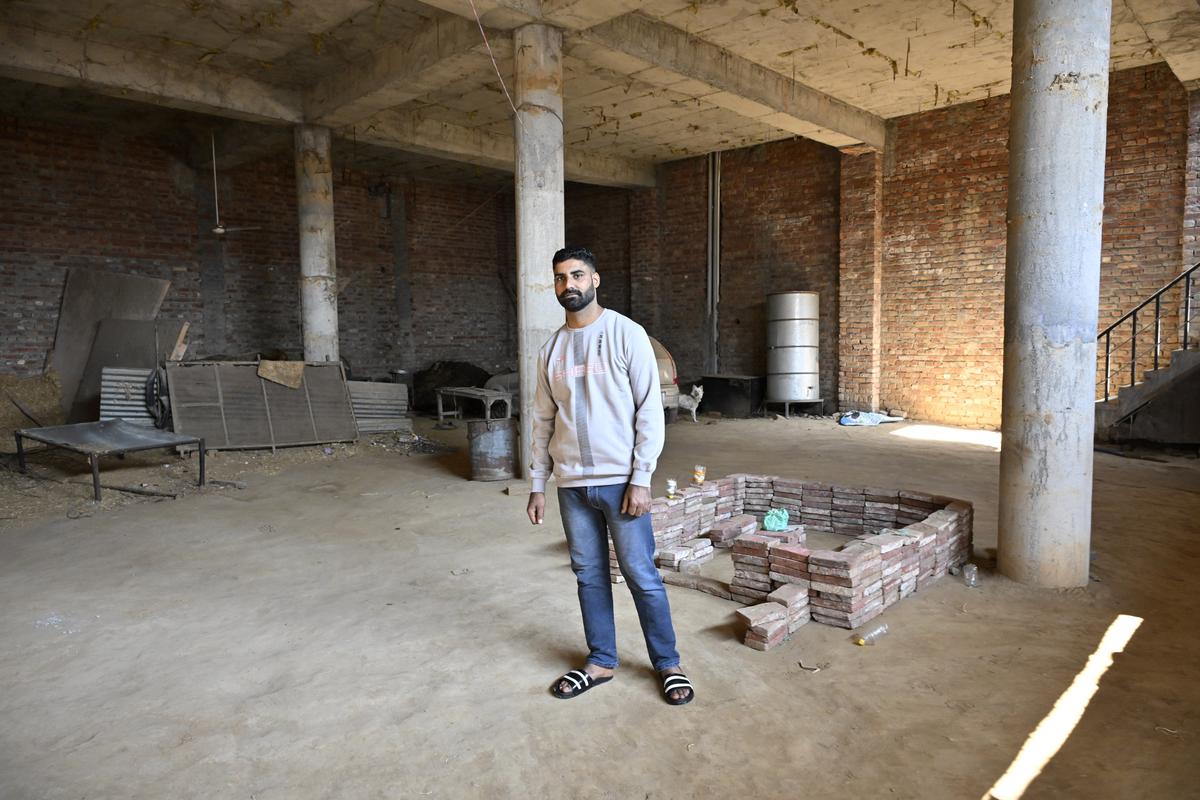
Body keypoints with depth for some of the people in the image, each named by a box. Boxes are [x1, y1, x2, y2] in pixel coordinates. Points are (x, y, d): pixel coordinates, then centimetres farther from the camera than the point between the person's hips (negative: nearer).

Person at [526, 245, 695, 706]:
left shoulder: (626, 334, -6)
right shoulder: (551, 349, 9)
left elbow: (650, 411, -9)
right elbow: (543, 421, 13)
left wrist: (640, 479, -14)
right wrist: (538, 484, 11)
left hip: (619, 480, -4)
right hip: (572, 484, 5)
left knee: (642, 576, 2)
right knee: (589, 575, 13)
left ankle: (668, 664, 19)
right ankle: (601, 662, 28)